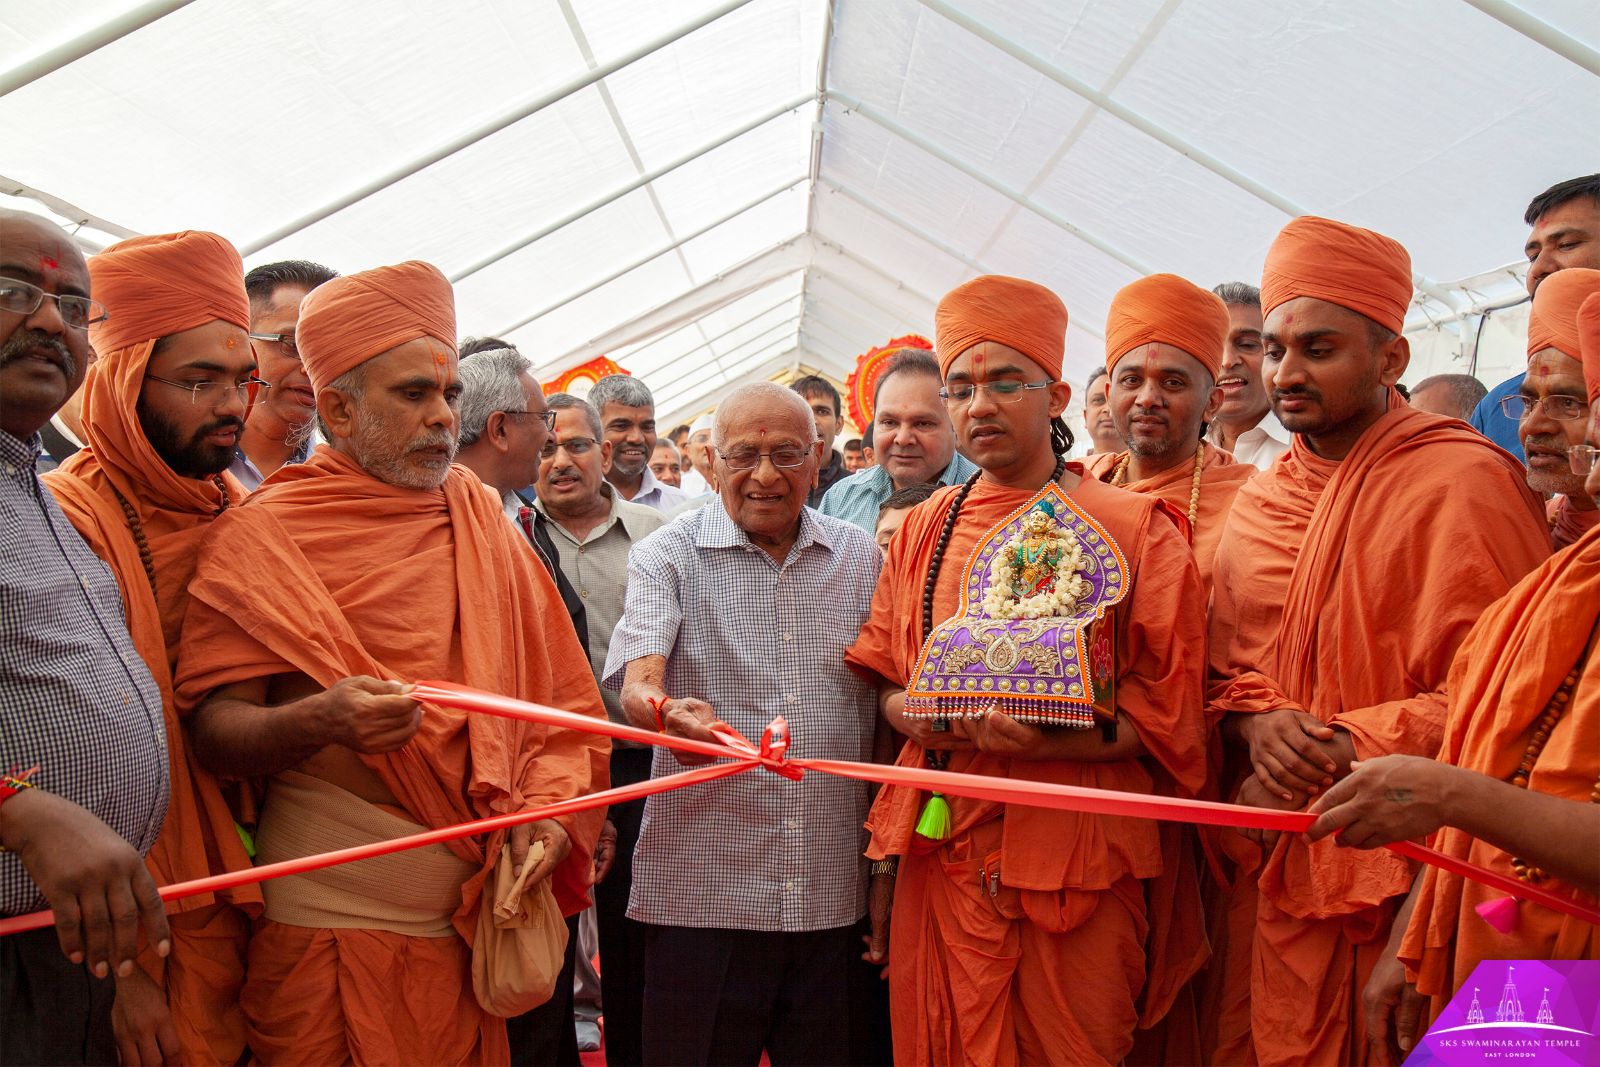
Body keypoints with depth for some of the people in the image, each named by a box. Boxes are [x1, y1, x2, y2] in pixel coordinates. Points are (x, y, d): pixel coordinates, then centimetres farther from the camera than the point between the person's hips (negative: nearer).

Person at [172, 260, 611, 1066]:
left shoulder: (485, 529, 8)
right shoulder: (266, 533, -5)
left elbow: (560, 698, 8)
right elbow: (212, 727, -11)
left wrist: (548, 811, -8)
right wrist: (319, 722, -30)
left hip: (470, 926, 4)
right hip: (324, 934, -4)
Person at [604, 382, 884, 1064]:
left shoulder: (860, 559, 9)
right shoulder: (668, 555, 0)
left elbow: (880, 708, 12)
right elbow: (636, 680, -14)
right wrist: (662, 709, -38)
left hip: (831, 890, 3)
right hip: (699, 887, -2)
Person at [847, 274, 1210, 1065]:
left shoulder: (1135, 530, 1)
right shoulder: (923, 531, 13)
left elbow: (1167, 715, -5)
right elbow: (878, 681, 15)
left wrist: (1040, 738, -20)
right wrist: (915, 714, -8)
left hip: (1078, 859, -2)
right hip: (942, 851, 3)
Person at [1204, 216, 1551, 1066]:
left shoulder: (1462, 482, -9)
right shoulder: (1259, 500, 11)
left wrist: (1341, 749, -18)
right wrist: (1258, 724, -6)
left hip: (1405, 870, -6)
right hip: (1275, 866, 6)